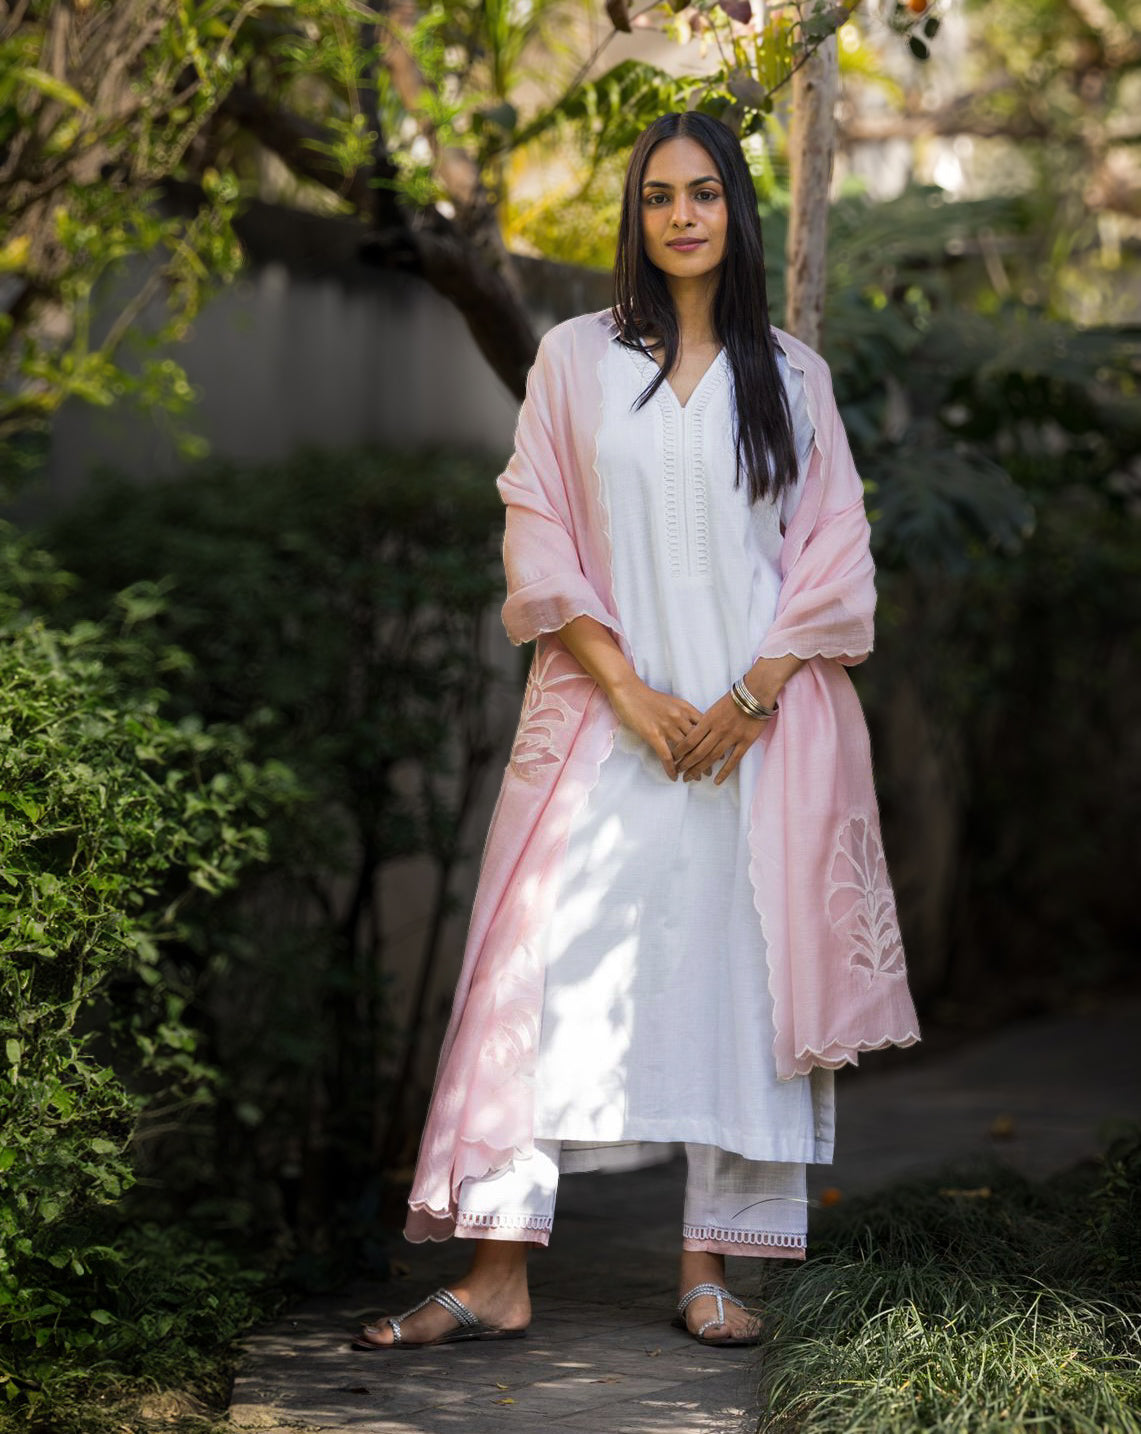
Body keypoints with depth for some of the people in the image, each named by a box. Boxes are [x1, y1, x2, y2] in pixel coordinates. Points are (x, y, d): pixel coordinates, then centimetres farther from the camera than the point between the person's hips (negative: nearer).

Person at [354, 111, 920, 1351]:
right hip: (608, 716, -1)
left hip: (761, 722, 1)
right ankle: (498, 1275, -5)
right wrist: (629, 689, -10)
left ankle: (709, 1268, 7)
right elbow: (537, 536, 1)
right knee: (553, 968, -6)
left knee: (740, 971, 0)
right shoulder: (575, 359, 7)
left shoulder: (791, 375, 9)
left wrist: (755, 694, -8)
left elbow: (835, 550, 5)